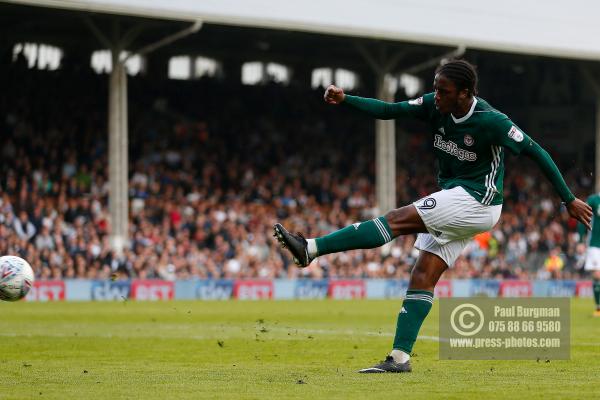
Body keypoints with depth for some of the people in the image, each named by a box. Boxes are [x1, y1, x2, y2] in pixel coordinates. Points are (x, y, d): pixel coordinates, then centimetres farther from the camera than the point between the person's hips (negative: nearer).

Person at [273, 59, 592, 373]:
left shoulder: (491, 122, -18)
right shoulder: (435, 107, -1)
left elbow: (536, 153, -12)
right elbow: (389, 110, -3)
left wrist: (569, 200, -8)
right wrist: (345, 100, -19)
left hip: (476, 201, -8)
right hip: (453, 204, 8)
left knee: (398, 220, -19)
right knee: (422, 276, -1)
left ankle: (311, 249, -25)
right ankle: (400, 358, -3)